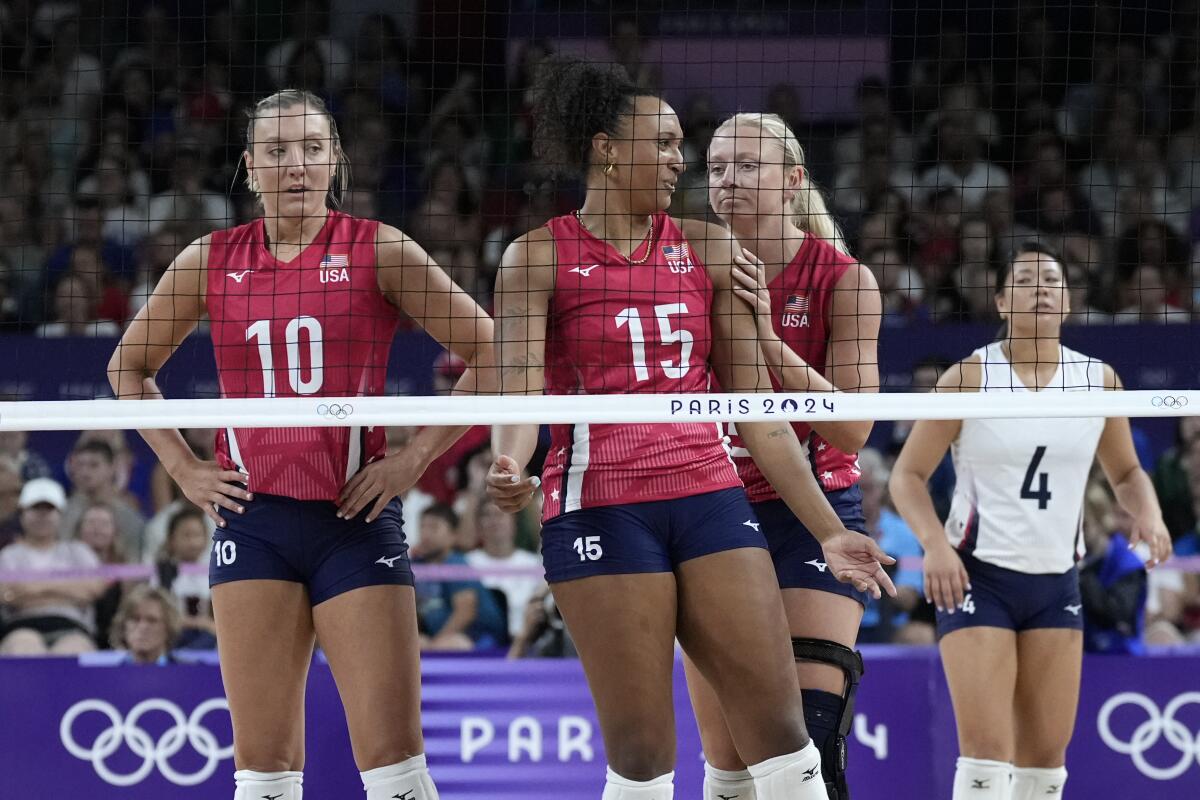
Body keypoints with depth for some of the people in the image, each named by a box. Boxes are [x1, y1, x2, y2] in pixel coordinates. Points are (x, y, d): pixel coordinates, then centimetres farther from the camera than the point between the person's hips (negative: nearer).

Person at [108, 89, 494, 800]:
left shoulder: (380, 251, 0)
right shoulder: (212, 261, 8)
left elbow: (488, 350, 1)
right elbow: (129, 366, 21)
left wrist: (418, 456, -5)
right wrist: (182, 467, 10)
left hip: (355, 516, -2)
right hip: (252, 518, 2)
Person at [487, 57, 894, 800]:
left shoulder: (708, 250, 12)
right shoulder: (540, 257, 2)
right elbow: (520, 391, -8)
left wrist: (828, 529, 11)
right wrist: (509, 466, -31)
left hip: (709, 496, 4)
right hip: (599, 507, -4)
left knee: (783, 736, -4)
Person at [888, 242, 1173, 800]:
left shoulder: (1097, 380, 4)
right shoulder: (969, 377, -6)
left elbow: (1126, 473, 18)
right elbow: (908, 473, -3)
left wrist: (1148, 513, -5)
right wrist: (934, 542, -21)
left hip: (1056, 584, 4)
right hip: (976, 577, -4)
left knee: (1047, 754, 4)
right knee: (987, 749, -15)